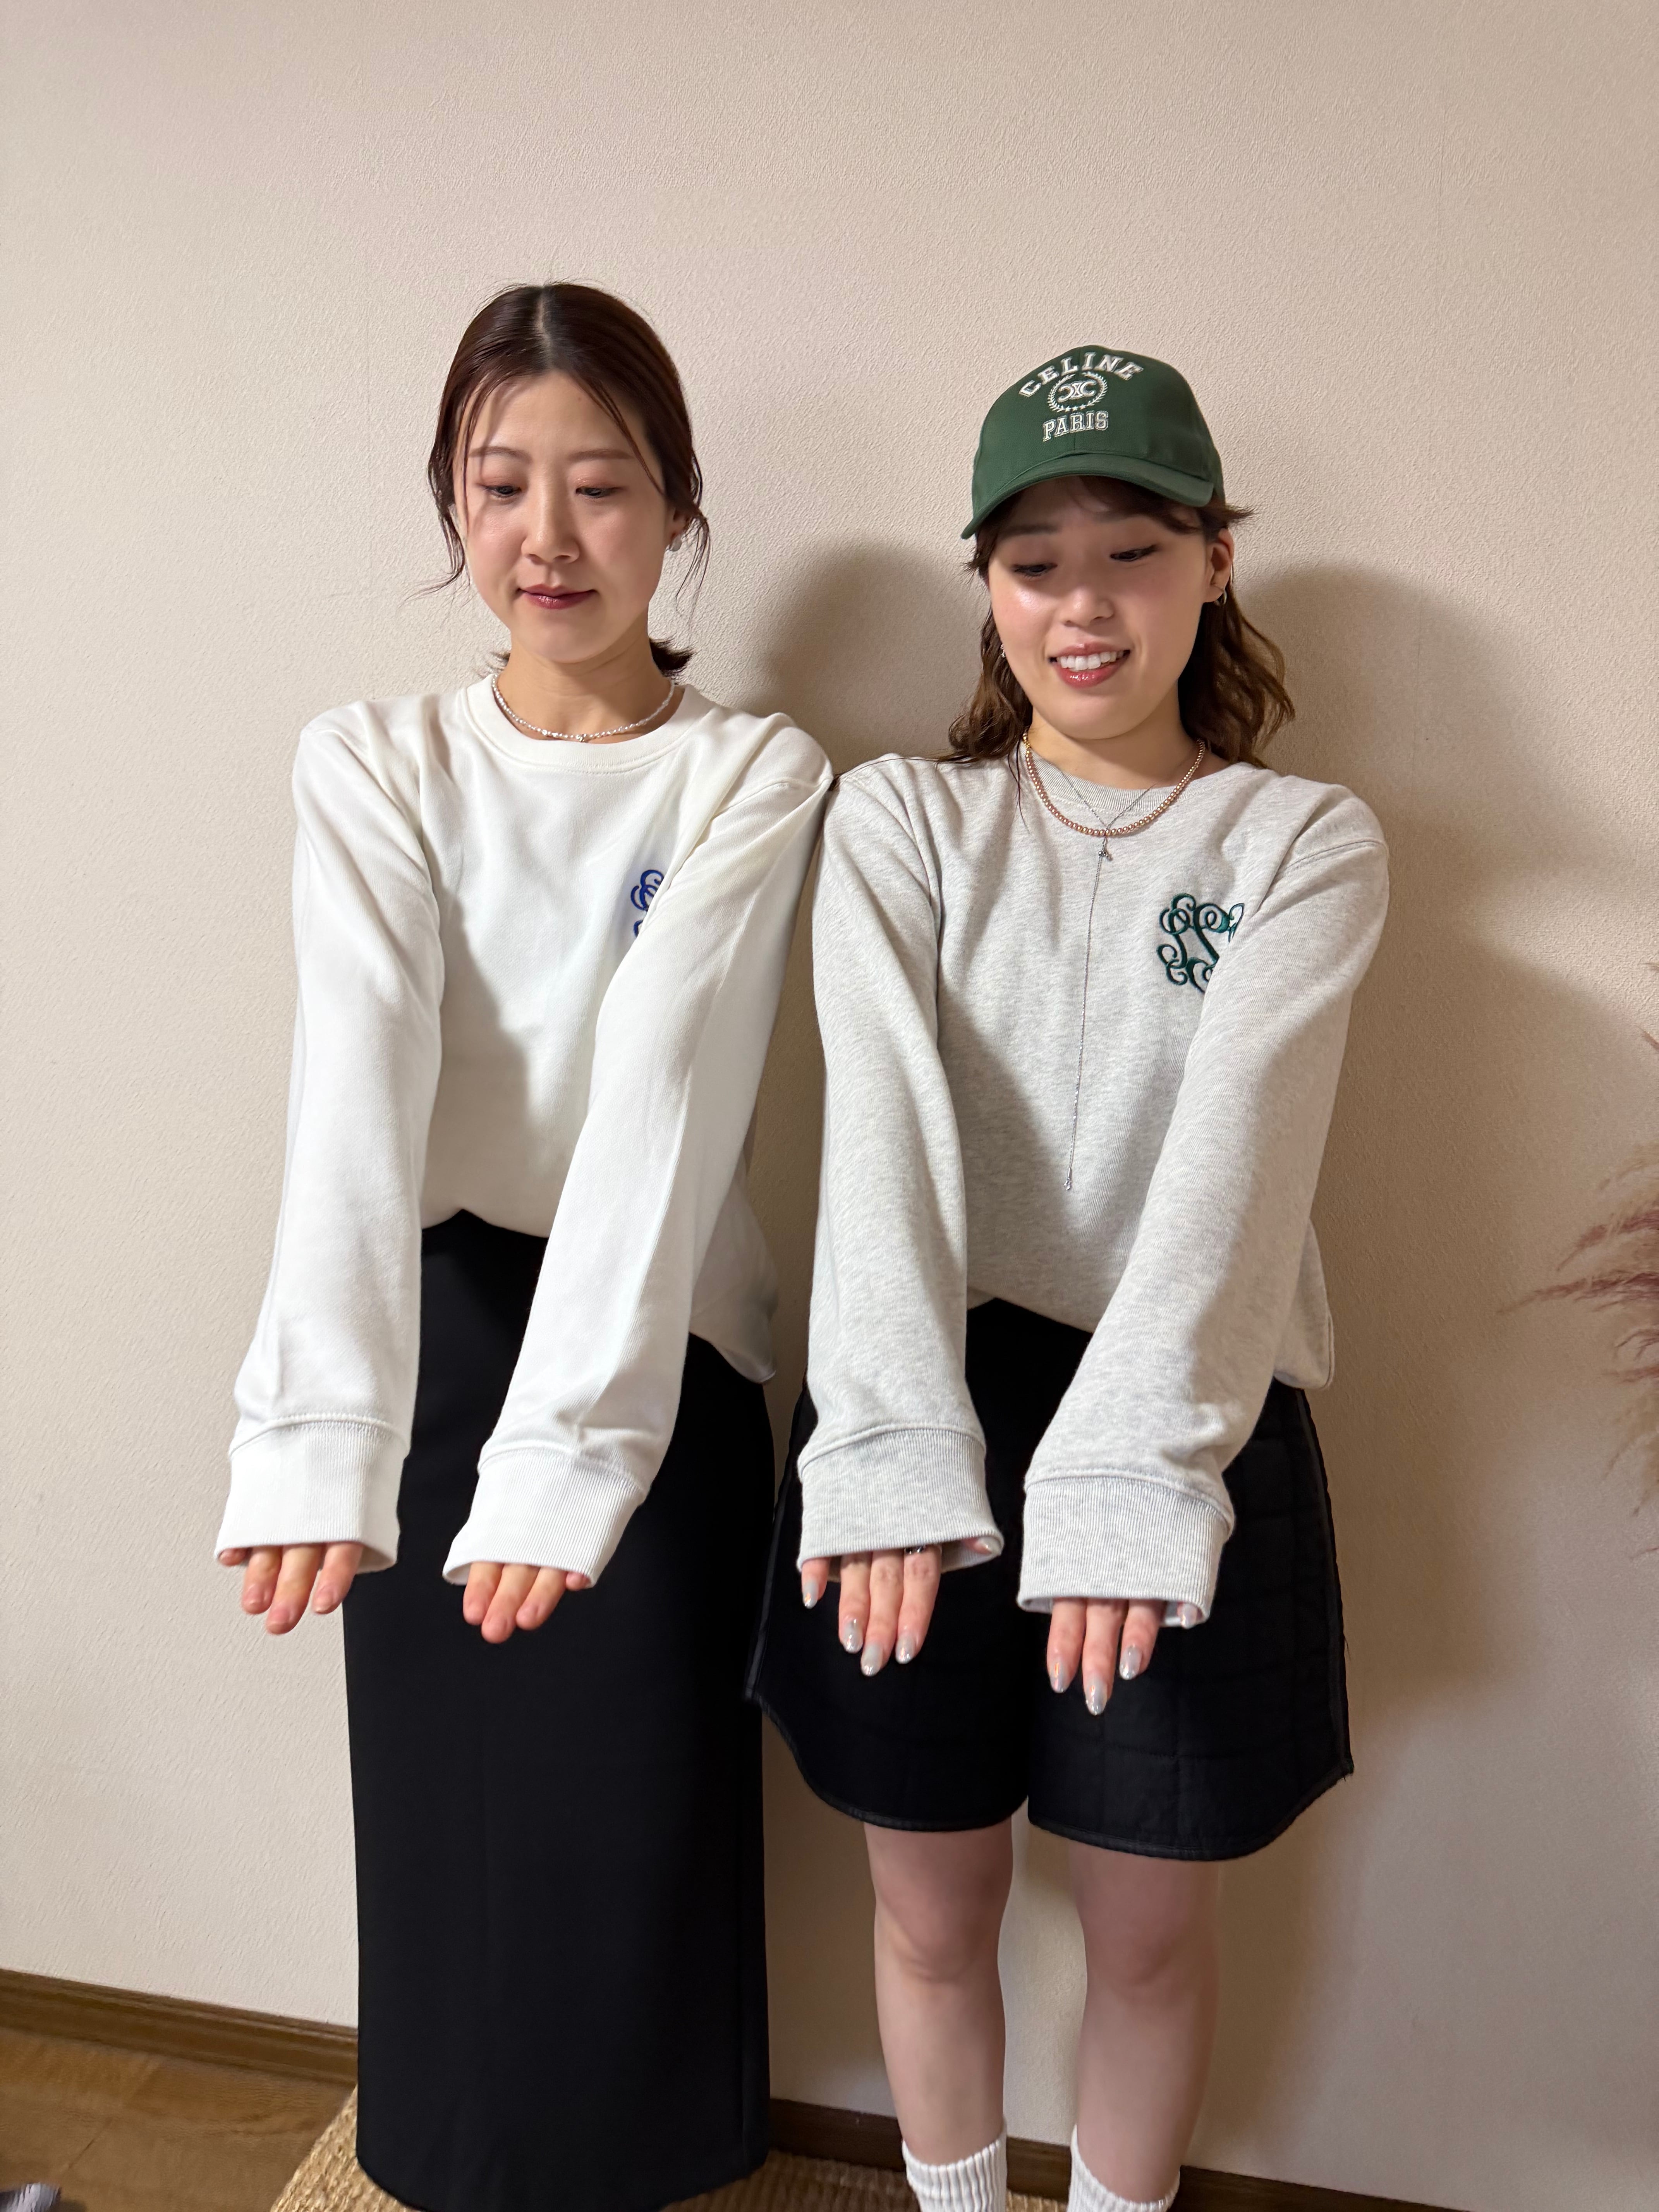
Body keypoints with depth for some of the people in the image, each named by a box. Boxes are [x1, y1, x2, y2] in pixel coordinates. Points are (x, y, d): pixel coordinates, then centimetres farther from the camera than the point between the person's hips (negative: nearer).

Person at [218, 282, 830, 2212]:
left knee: (636, 1827, 6)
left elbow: (661, 1098, -19)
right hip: (431, 1333, 2)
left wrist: (568, 1439, -30)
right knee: (442, 1820, 13)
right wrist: (317, 1437, -30)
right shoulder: (371, 768, 0)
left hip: (650, 1349, -1)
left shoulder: (753, 781, -5)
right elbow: (359, 1080, -17)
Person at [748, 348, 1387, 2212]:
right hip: (922, 1412, 1)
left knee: (1150, 1924, 15)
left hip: (1183, 1424, 0)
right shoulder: (902, 818, 4)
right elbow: (887, 1115, -13)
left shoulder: (1306, 844, 2)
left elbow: (1234, 1141, -15)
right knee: (931, 1910, 16)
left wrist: (1122, 1465, -28)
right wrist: (897, 1444, -27)